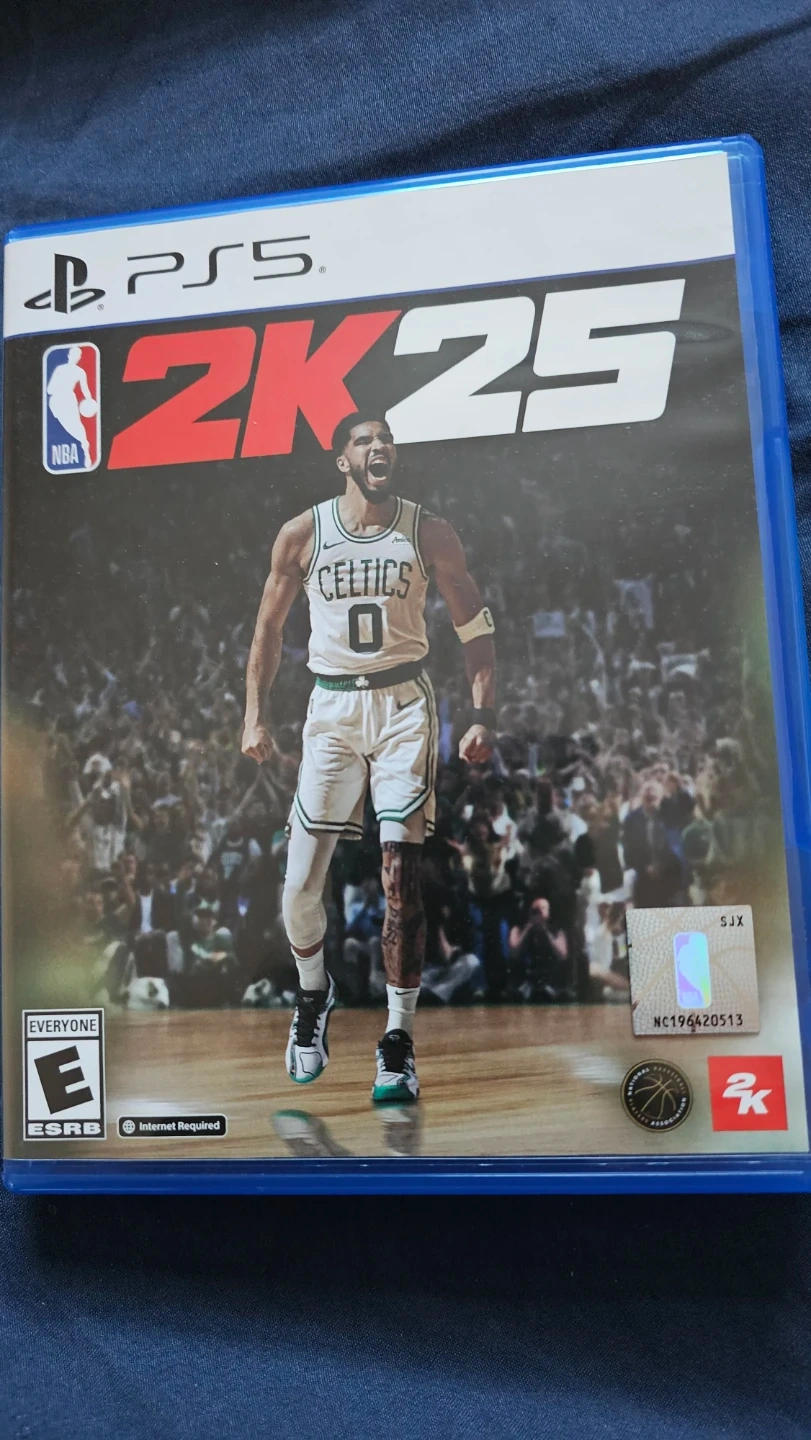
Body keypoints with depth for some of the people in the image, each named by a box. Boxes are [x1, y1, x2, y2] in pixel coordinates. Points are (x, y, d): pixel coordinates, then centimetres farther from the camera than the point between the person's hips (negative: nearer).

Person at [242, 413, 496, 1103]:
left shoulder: (429, 533, 0)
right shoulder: (302, 534, 2)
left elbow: (476, 626, 3)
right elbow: (269, 628, 11)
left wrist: (483, 717, -8)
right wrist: (256, 715, 6)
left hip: (404, 706, -1)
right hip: (331, 708, 1)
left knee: (401, 876, -9)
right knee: (300, 886, 0)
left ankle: (398, 1043, 4)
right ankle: (313, 993, 31)